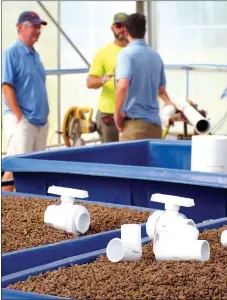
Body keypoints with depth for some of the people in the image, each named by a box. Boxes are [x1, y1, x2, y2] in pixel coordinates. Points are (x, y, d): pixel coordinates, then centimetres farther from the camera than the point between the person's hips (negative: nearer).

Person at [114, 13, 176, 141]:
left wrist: (117, 113, -10)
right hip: (155, 123, 7)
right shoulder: (156, 55, 14)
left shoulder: (127, 53, -8)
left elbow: (122, 86, -22)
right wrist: (168, 102, 44)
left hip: (135, 122, -7)